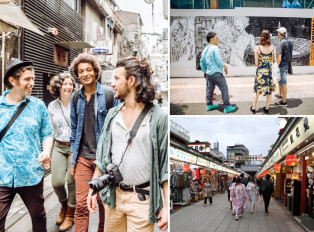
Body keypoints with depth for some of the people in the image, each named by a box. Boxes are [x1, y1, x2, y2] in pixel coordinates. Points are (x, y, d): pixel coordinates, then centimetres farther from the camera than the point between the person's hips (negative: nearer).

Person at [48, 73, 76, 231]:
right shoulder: (52, 106, 8)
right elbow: (51, 129, 15)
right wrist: (48, 150, 12)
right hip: (59, 147, 3)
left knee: (72, 182, -2)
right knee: (57, 182, -3)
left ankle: (70, 214, 22)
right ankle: (64, 205, 30)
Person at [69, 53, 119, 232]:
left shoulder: (109, 95, -4)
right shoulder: (76, 97, 8)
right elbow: (74, 128, 14)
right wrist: (72, 158, 10)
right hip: (83, 158, 3)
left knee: (103, 201, 10)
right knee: (81, 204, 1)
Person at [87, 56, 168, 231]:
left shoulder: (159, 117, -10)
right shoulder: (113, 115, 6)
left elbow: (166, 166, -10)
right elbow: (102, 157, 13)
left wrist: (167, 206, -12)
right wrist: (93, 189, 10)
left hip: (142, 198, -5)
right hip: (113, 195, 5)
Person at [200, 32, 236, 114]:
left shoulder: (205, 50, 12)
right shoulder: (215, 48, -12)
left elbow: (202, 62, 16)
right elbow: (218, 61, -17)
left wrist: (205, 71, 25)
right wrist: (225, 66, -2)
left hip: (208, 73, 8)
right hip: (216, 73, -8)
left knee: (209, 89, 18)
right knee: (224, 89, -2)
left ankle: (209, 105, 27)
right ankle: (227, 107, -1)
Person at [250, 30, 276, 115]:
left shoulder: (257, 48, -12)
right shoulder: (272, 48, -9)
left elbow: (256, 63, -11)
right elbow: (274, 60, -2)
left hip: (260, 72, -1)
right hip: (270, 72, 1)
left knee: (257, 90, 15)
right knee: (269, 91, 15)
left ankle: (253, 108, 23)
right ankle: (266, 108, 23)